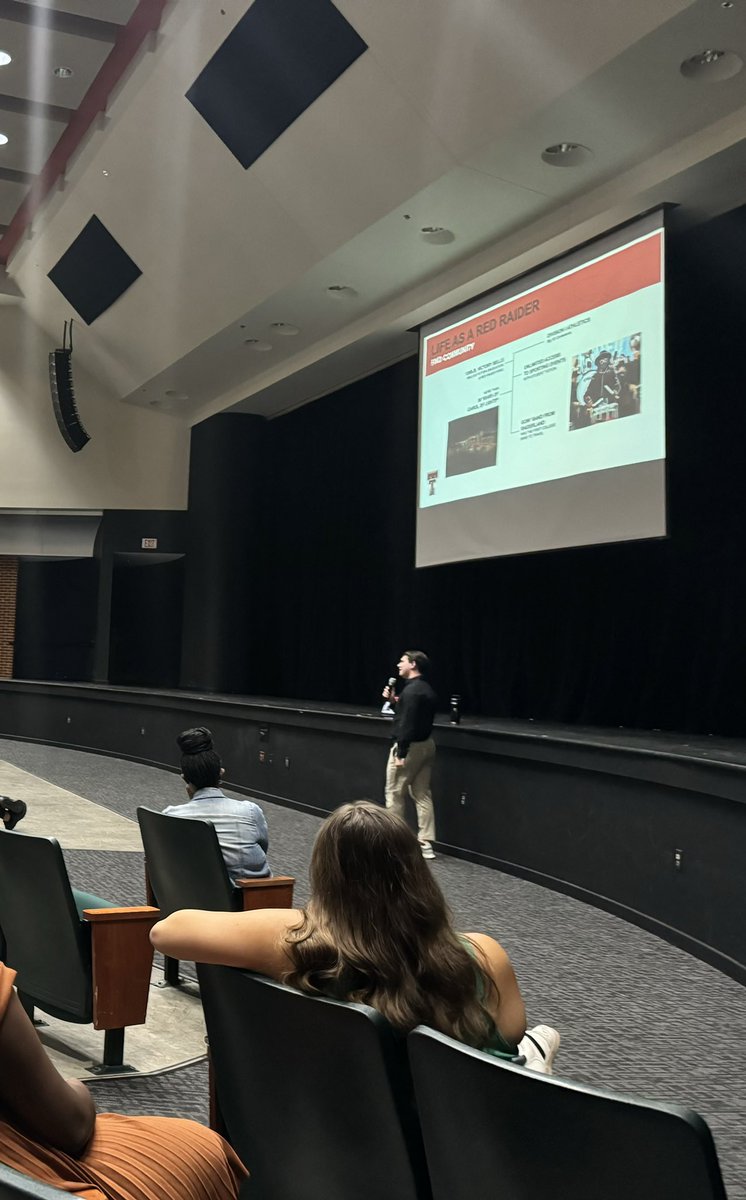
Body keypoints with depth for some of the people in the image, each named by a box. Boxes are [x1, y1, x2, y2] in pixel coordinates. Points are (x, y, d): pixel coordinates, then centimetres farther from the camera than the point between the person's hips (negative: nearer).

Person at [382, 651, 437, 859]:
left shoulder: (411, 690, -19)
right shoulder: (425, 689, 12)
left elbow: (407, 724, -24)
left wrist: (401, 753, -23)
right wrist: (395, 700, 14)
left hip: (410, 746, -9)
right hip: (426, 744, 10)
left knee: (394, 794, 4)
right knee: (422, 794, 10)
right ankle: (426, 844, 9)